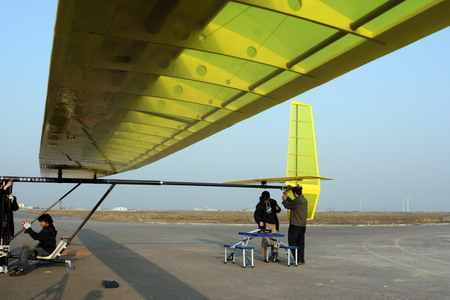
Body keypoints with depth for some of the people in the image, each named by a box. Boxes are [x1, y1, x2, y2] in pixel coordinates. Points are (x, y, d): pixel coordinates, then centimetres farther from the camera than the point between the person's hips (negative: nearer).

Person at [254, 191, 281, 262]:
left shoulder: (273, 202, 6)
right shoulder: (260, 205, -6)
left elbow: (277, 211, 20)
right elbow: (256, 215, -3)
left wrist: (277, 209, -4)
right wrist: (259, 221, -20)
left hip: (274, 224, 4)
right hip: (265, 225, -4)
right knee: (265, 240, -3)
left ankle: (275, 257, 11)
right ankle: (264, 257, 6)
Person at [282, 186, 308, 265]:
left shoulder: (297, 200, -18)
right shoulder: (304, 200, 11)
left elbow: (288, 206, -6)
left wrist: (284, 199, 13)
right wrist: (287, 197, 31)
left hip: (295, 225, -9)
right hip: (303, 225, 9)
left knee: (292, 241, 0)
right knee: (300, 242, 13)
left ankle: (298, 260, -3)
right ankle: (302, 260, 15)